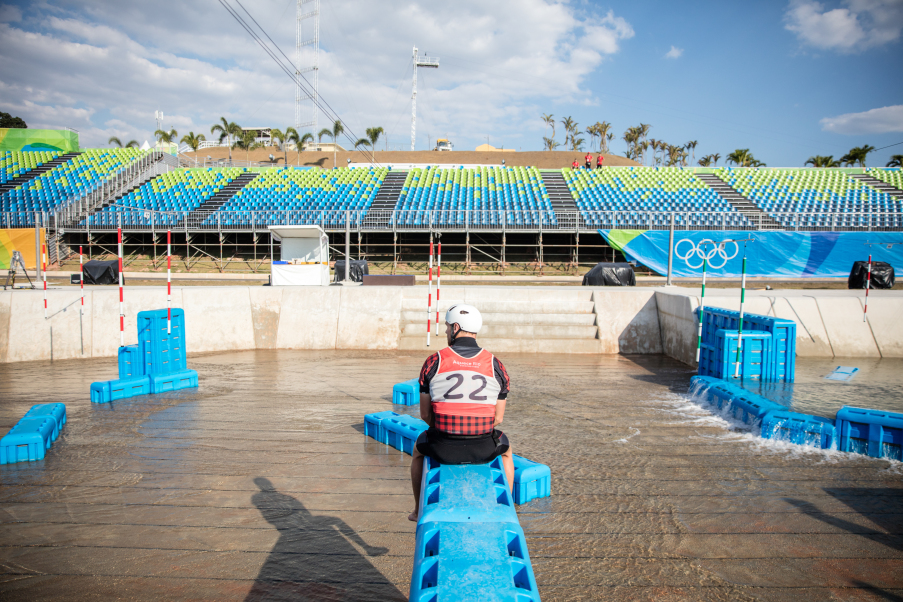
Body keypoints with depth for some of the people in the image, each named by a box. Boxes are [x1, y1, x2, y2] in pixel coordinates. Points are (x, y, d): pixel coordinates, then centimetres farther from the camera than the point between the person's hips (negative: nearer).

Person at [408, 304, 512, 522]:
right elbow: (498, 417, 4)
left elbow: (425, 414, 4)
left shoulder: (433, 362, -2)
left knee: (419, 449, 36)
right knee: (505, 451, 37)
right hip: (484, 450, 1)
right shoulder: (496, 365, 1)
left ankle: (419, 511, 46)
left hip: (443, 449, 0)